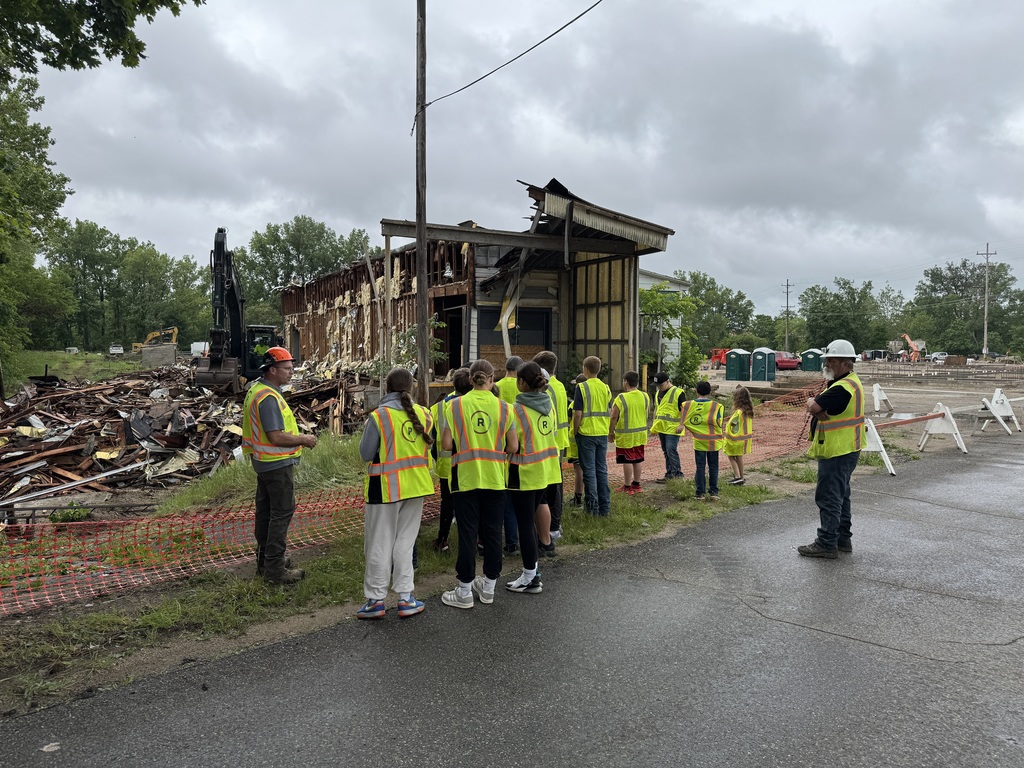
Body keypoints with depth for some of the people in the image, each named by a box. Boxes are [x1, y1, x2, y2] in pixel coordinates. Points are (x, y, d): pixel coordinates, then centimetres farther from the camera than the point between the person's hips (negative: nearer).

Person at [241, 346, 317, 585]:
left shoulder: (256, 389, 11)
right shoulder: (269, 398, -22)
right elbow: (276, 437, -27)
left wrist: (298, 437, 15)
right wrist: (304, 439, -14)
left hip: (263, 460, 11)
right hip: (277, 463, -11)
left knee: (265, 509, 17)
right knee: (282, 511, -4)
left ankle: (265, 560, 29)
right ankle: (274, 567, 1)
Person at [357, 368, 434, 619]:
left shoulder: (378, 416, -14)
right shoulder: (423, 414, 0)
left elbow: (366, 454, -8)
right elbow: (429, 446, 7)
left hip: (386, 487, -4)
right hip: (416, 485, 4)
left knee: (380, 544, 8)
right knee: (405, 542, 14)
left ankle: (376, 600, 14)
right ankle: (405, 598, 15)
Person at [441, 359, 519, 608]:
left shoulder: (456, 405, -5)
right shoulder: (503, 407, -2)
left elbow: (446, 444, -7)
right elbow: (513, 447, -3)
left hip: (466, 476, -1)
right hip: (495, 478, 1)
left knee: (467, 532, 6)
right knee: (492, 532, 13)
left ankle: (464, 592, 15)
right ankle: (488, 587, 26)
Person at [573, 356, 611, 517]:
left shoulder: (582, 387, -10)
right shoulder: (605, 387, 6)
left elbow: (578, 413, -13)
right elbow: (609, 411, 10)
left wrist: (575, 432, -2)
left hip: (587, 433, -5)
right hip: (602, 433, 5)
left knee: (589, 470, 1)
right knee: (602, 469, 11)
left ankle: (593, 507, 3)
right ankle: (605, 507, 14)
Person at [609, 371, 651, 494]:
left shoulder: (621, 398, -17)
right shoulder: (645, 396, 1)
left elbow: (614, 417, -15)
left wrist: (611, 432, -4)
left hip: (625, 435, -6)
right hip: (640, 434, 6)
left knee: (627, 461, 2)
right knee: (637, 460, 15)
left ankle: (627, 487, 8)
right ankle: (636, 485, 25)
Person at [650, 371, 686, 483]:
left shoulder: (678, 392, -10)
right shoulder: (658, 393, 14)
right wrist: (654, 426, 20)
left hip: (673, 428, -8)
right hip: (661, 428, 8)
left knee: (671, 450, -12)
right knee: (666, 451, 11)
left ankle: (674, 474, -6)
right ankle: (670, 472, 18)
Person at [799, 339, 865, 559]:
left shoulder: (842, 388, -22)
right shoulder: (852, 382, 14)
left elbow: (813, 407, -23)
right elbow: (814, 409, 14)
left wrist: (812, 402, -3)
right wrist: (822, 412, -7)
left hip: (837, 452, -11)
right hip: (845, 450, 11)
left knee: (828, 497, -5)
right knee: (840, 495, 18)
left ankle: (827, 543, 1)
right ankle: (843, 539, 28)